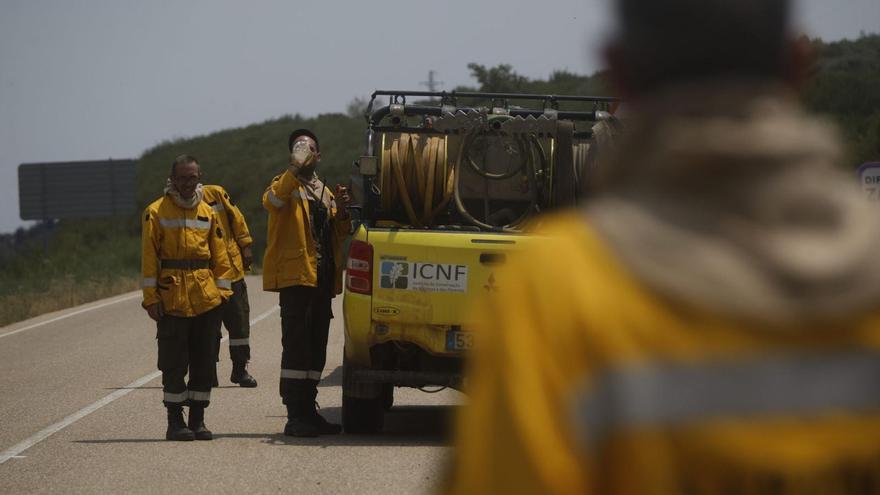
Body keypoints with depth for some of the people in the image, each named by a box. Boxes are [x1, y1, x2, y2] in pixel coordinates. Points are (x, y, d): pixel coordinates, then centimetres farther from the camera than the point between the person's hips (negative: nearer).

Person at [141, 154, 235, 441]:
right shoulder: (156, 212, 0)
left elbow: (219, 256, 12)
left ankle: (197, 419, 13)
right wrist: (151, 298, -10)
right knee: (174, 363, -1)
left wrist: (223, 290, 2)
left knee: (205, 362, 5)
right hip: (172, 298, -4)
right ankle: (175, 422, 5)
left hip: (206, 299, 4)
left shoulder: (208, 213, 12)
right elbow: (149, 257, -4)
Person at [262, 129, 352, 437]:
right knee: (296, 343, -11)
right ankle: (295, 415, -13)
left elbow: (338, 236, 25)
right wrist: (295, 169, -36)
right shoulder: (285, 184, 1)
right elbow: (271, 200, -24)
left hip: (323, 277, 8)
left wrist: (341, 214, 5)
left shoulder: (325, 193, 23)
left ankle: (308, 409, 16)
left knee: (316, 346, 10)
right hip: (296, 275, -8)